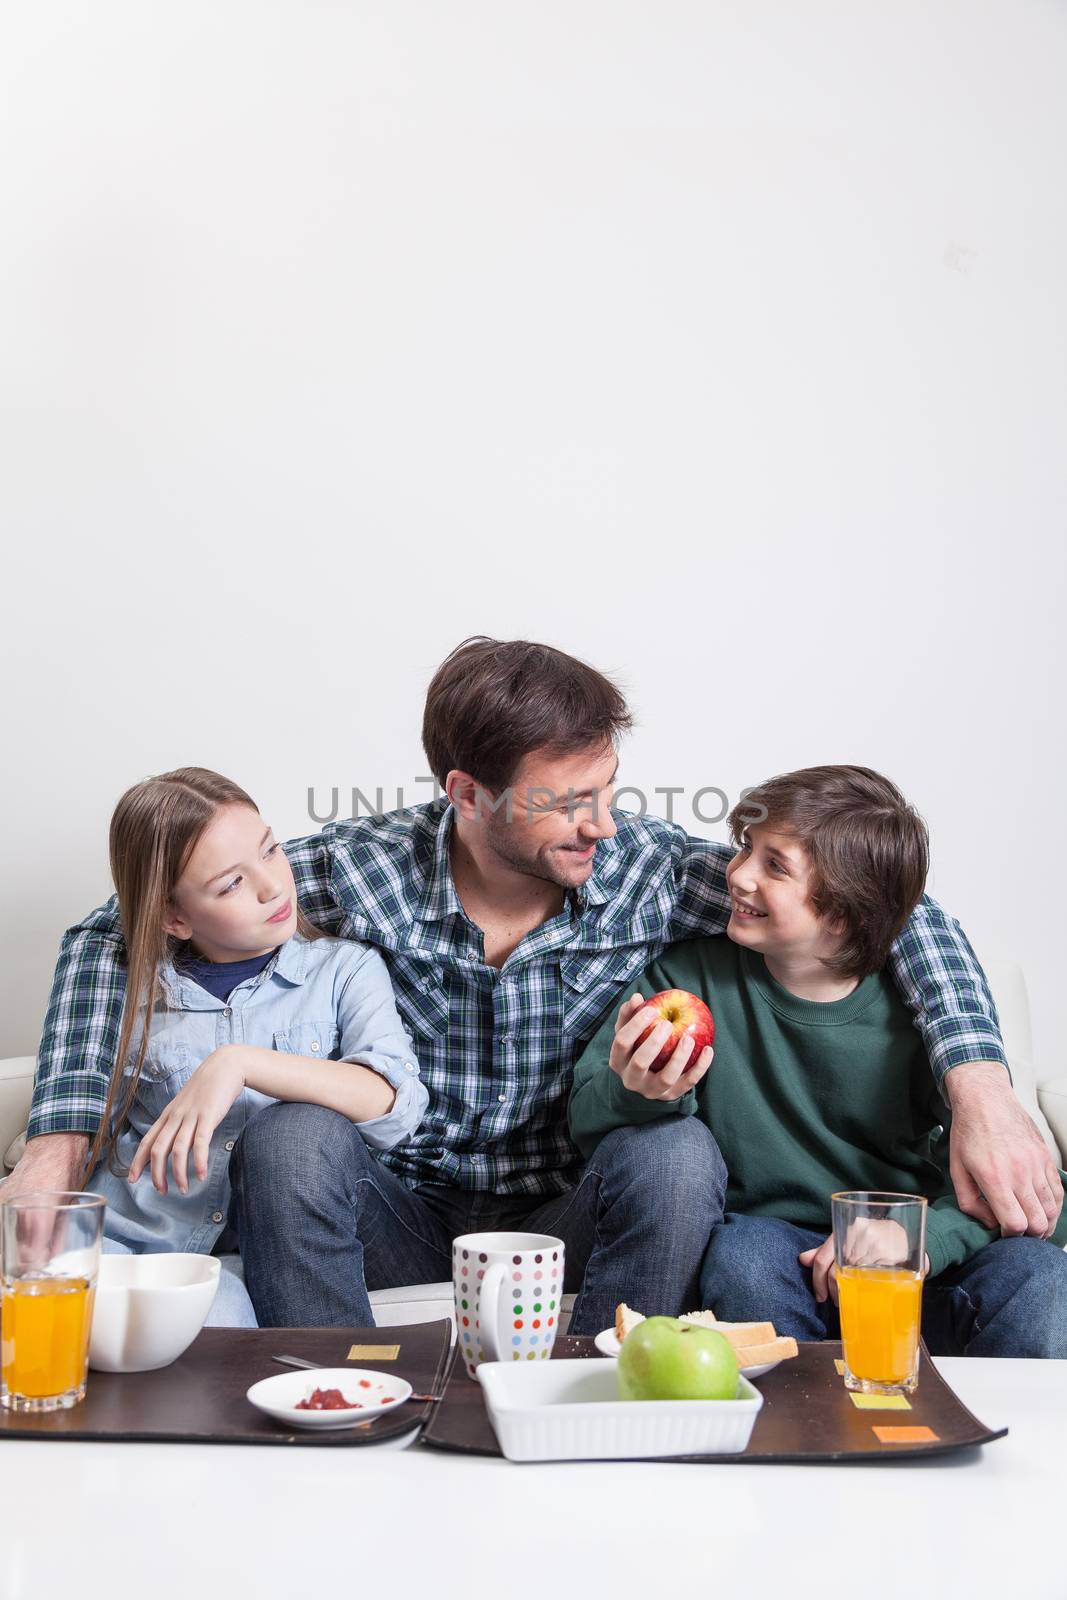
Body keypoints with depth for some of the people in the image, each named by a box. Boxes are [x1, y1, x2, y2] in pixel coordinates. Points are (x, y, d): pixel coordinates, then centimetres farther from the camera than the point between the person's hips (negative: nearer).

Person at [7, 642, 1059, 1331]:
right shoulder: (360, 869, -17)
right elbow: (114, 938, -10)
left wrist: (980, 1090, -27)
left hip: (564, 1216, 1)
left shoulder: (646, 869, -15)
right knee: (289, 1139, -30)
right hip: (400, 1213, 0)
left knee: (676, 1152, -30)